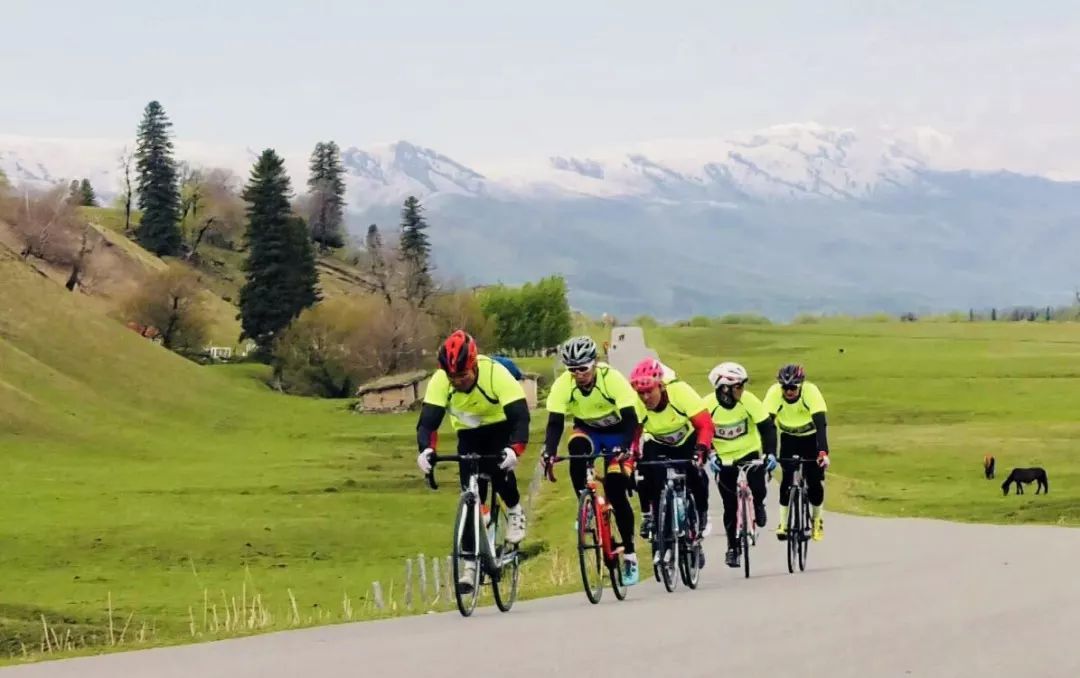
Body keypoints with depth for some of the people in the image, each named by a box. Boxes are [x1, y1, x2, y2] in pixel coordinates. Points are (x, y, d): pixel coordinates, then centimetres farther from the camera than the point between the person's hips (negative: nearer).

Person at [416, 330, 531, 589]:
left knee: (498, 468, -30)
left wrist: (515, 450, -54)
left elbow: (520, 416, -36)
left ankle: (515, 511, 0)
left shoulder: (496, 374, -33)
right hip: (469, 434, 3)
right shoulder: (440, 381, -25)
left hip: (500, 428, -3)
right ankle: (472, 562, 0)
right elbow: (428, 420, -27)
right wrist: (425, 449, -48)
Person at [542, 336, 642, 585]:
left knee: (616, 491, -14)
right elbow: (555, 423, -25)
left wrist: (624, 449, -48)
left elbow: (630, 419, -33)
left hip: (616, 432, -3)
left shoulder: (613, 379, -30)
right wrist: (548, 452, -42)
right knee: (576, 448, -34)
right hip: (587, 429, 3)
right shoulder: (563, 385, -23)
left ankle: (629, 554, -2)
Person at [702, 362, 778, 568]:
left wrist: (771, 453, -29)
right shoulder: (708, 404, -19)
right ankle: (732, 547, 14)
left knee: (758, 490, -20)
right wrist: (710, 454, -30)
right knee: (730, 505, -2)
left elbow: (767, 427, -17)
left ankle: (758, 505, 18)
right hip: (723, 458, 0)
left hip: (749, 452, 0)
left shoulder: (748, 400, -19)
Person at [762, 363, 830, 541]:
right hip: (788, 437, 1)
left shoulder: (811, 392, -31)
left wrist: (823, 452, -48)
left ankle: (816, 520, 17)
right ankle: (783, 523, -3)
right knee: (787, 479, -15)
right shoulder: (774, 393, -28)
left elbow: (820, 424, -36)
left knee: (815, 481, -7)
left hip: (810, 436, -1)